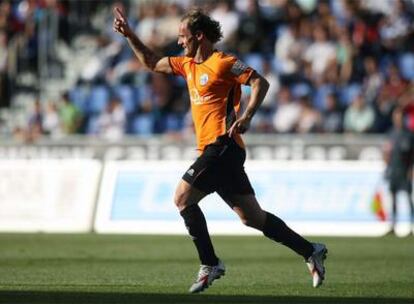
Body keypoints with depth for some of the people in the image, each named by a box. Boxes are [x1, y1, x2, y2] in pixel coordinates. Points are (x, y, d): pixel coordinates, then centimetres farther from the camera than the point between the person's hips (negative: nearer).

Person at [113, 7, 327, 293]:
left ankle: (210, 265, -6)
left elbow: (260, 82, -12)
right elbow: (152, 63, 31)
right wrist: (129, 35, 24)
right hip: (215, 150, 8)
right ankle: (311, 251, 9)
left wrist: (246, 117, -23)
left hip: (222, 146, -8)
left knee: (183, 197, -10)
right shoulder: (188, 65, 19)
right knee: (252, 217, 5)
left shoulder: (222, 63, -6)